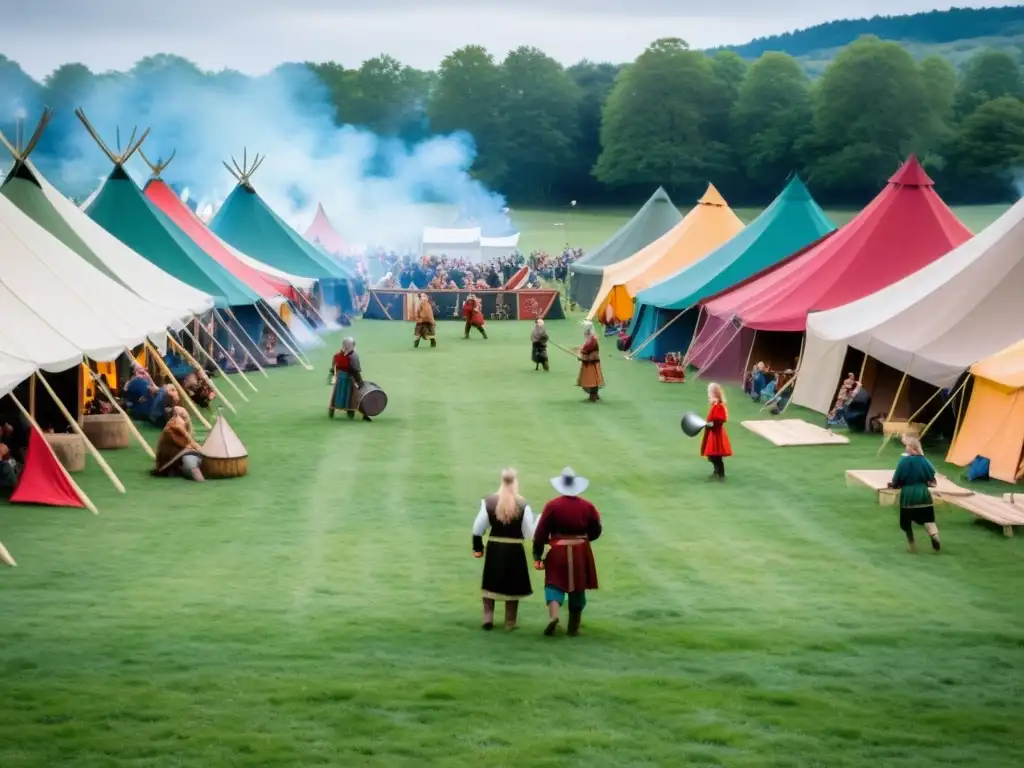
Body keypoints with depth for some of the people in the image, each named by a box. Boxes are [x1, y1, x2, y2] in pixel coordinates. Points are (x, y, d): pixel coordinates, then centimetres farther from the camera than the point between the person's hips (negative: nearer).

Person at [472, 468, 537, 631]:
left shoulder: (489, 502, -5)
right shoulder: (522, 504, -12)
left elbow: (478, 529, -2)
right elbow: (529, 534, -9)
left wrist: (477, 547, 11)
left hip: (494, 548, 2)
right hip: (514, 550, -2)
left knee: (491, 584, 16)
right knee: (512, 586, 10)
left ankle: (488, 618, 10)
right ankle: (510, 623, 15)